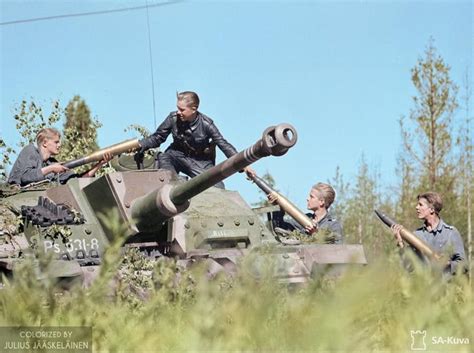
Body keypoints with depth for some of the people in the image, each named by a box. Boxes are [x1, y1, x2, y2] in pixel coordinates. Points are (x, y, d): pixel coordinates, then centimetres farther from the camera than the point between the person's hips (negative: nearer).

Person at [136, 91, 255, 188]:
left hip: (200, 162, -1)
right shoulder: (173, 118, -12)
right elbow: (157, 138, -1)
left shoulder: (206, 124, -17)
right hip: (177, 155, 1)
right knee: (162, 158, -32)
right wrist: (140, 145, -18)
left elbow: (223, 144, -16)